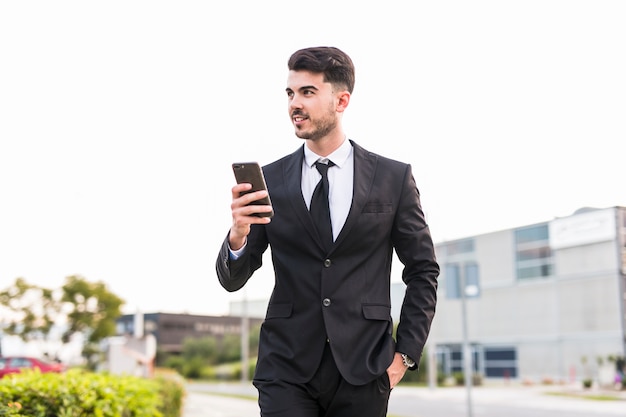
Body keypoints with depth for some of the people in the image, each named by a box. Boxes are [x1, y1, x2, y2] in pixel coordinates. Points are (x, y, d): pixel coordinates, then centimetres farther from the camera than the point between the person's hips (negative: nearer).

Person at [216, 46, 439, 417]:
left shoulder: (394, 178, 1)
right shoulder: (269, 181, 3)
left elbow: (423, 270, 8)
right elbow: (232, 280, 3)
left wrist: (406, 352, 1)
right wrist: (238, 235, -18)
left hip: (364, 368, 0)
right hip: (287, 369, 1)